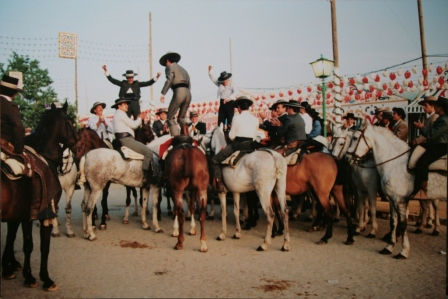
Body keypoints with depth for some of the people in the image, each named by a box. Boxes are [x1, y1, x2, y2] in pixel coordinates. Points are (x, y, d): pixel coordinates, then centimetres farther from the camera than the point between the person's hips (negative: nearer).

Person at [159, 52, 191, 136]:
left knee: (171, 117, -3)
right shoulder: (183, 69, 31)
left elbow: (169, 79, -10)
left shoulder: (170, 67, 9)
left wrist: (163, 93, -15)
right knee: (181, 118, 16)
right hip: (188, 93, 7)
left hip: (179, 91, -7)